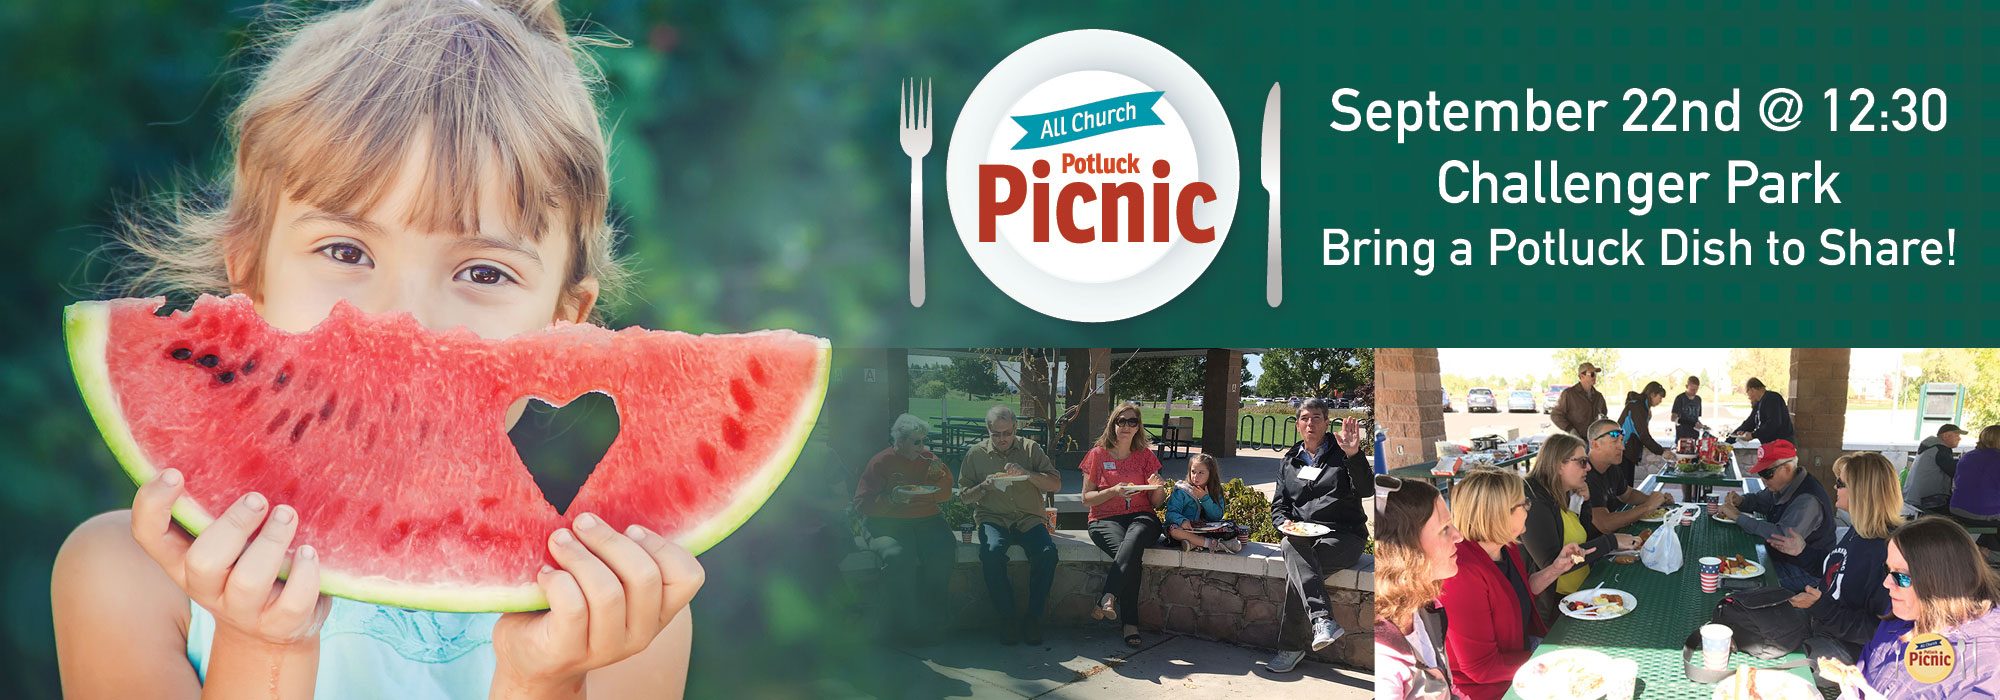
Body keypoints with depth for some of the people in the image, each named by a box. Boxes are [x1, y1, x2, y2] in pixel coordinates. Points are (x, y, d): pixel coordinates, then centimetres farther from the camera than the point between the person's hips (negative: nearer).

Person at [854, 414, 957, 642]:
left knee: (944, 550, -27)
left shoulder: (927, 458, 15)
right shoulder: (881, 462, 1)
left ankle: (930, 614, -14)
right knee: (900, 556, -34)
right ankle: (905, 621, -20)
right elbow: (862, 503, -6)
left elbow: (945, 495, 21)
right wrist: (891, 498, -20)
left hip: (927, 519, 4)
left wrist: (940, 475, 1)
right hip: (891, 521, -4)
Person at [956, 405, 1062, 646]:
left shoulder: (1030, 449, 10)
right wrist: (984, 486, -10)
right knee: (992, 551, -35)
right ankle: (1006, 618, -21)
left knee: (1047, 552, -30)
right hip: (993, 518, -1)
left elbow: (1056, 484, 3)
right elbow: (964, 496, 10)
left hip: (1029, 518, 1)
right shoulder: (976, 454, 9)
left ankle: (1033, 617, -15)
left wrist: (1027, 474, -13)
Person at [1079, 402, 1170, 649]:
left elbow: (1156, 503, 13)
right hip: (1106, 519, -1)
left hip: (1140, 517, 1)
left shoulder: (1145, 456, 13)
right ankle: (1130, 624, -38)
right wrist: (1113, 491, -13)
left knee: (1135, 538, -38)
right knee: (1130, 554, -35)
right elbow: (1087, 498, 4)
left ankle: (1107, 599, -49)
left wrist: (1157, 488, -10)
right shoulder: (1098, 454, 8)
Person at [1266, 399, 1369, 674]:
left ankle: (1292, 646, -26)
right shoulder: (1289, 461, 20)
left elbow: (1365, 490, -11)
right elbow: (1278, 505, 21)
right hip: (1301, 534, 3)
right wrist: (1286, 523, -2)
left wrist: (1354, 455, -26)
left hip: (1343, 535, -3)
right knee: (1292, 548, -36)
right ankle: (1322, 619, -49)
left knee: (1297, 569, -32)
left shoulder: (1341, 454, 6)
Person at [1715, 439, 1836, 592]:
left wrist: (1739, 517, -29)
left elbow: (1784, 536, -37)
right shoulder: (1781, 486, 4)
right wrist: (1740, 501, 0)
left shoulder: (1808, 499, -26)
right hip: (1779, 559, 9)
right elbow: (1759, 500, 26)